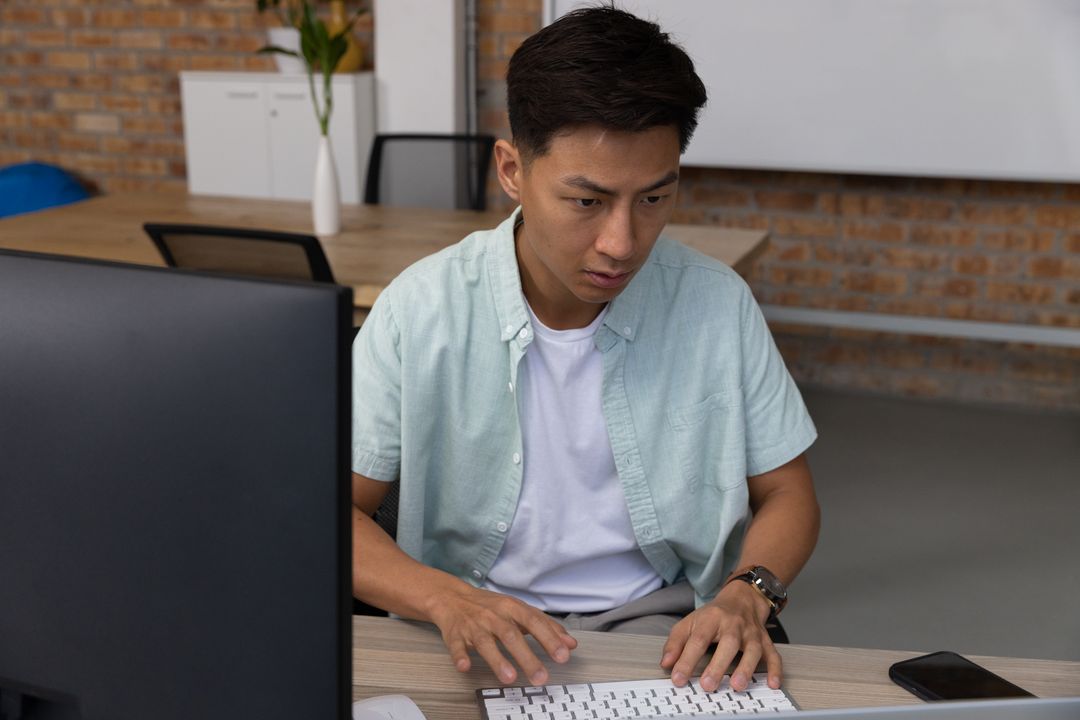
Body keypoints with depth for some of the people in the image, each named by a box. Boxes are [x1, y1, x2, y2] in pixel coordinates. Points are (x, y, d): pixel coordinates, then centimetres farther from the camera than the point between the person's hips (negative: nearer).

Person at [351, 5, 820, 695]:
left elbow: (786, 492, 4)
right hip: (477, 633, -1)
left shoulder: (718, 304, -6)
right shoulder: (420, 310, -10)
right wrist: (450, 601, -24)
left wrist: (747, 594, -16)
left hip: (659, 621, 1)